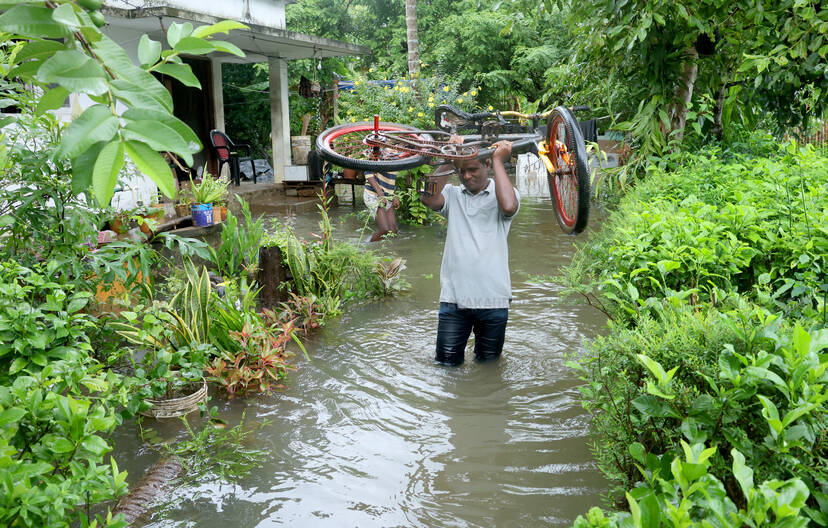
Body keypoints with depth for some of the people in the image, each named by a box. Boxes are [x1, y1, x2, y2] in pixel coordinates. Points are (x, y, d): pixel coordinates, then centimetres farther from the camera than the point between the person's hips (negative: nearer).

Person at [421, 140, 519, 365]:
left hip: (493, 299, -1)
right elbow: (429, 198, -12)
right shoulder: (452, 194, 9)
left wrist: (498, 160, -13)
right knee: (446, 364, 4)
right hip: (453, 298, 2)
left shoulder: (501, 194, 2)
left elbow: (508, 206, -22)